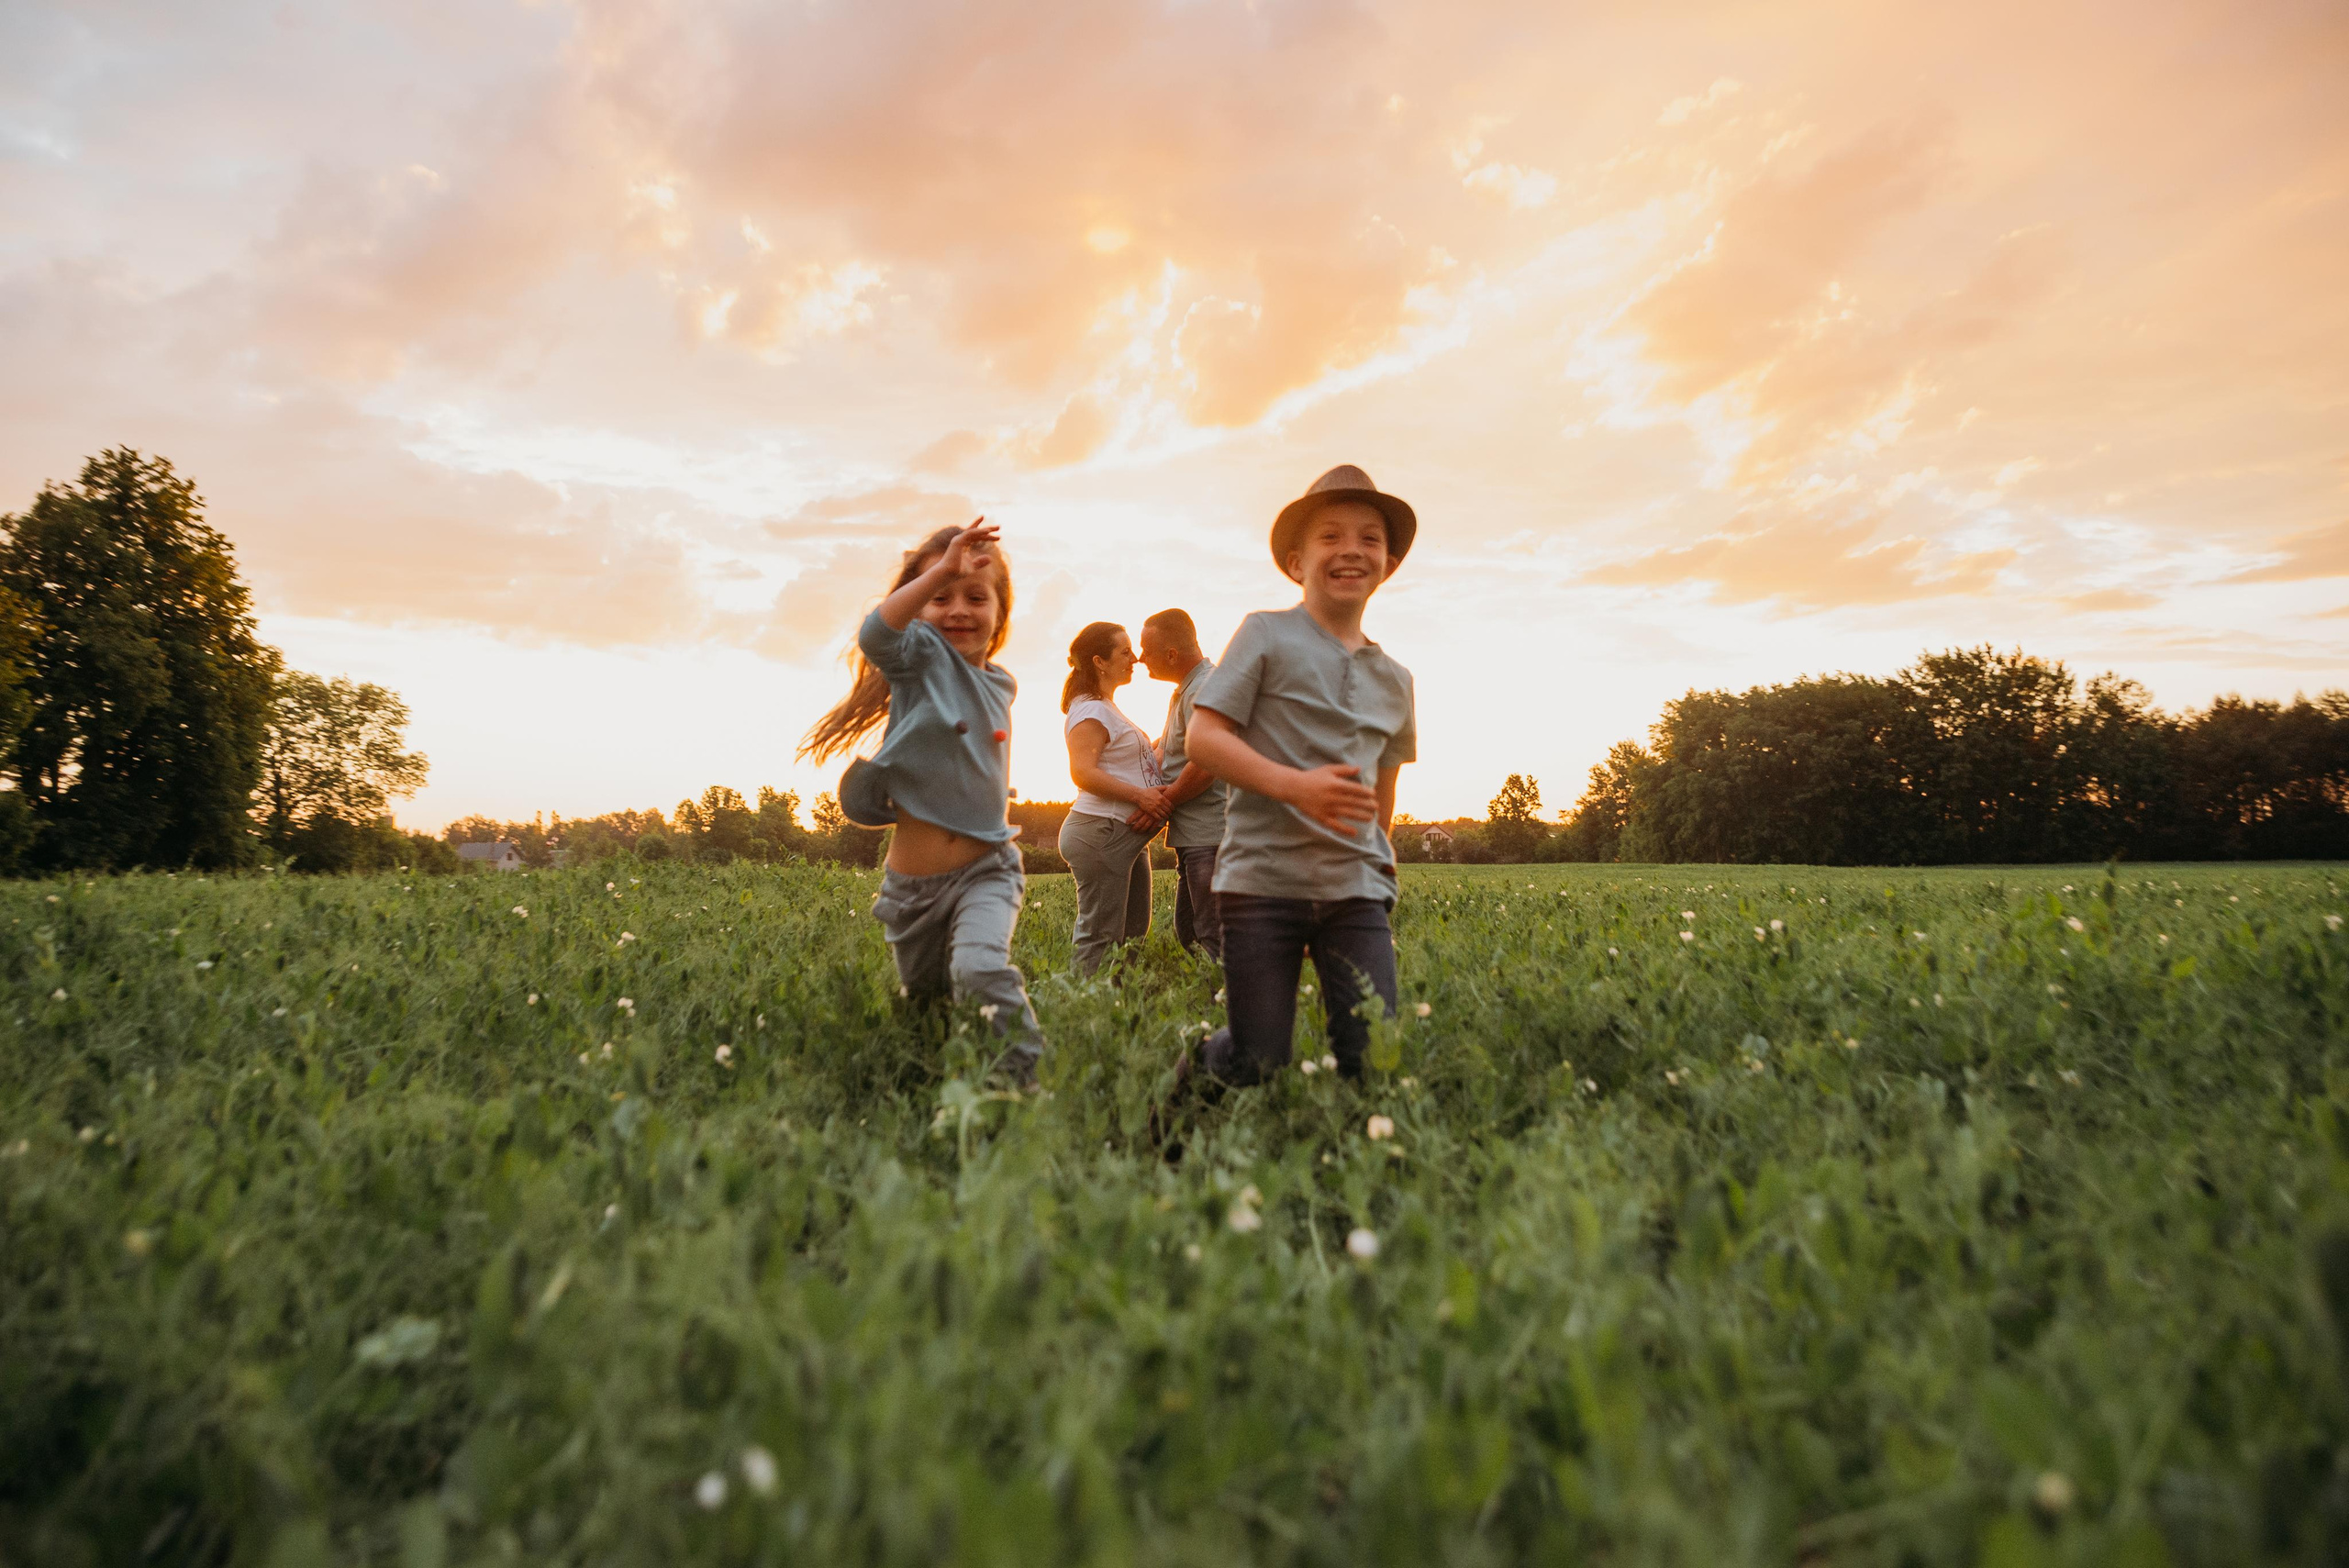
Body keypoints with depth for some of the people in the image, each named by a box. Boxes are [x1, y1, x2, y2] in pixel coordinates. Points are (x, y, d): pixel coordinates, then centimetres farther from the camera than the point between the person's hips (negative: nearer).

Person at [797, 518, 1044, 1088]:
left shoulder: (1002, 685, 6)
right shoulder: (921, 653, -9)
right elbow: (875, 634, -34)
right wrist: (940, 570, -39)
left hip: (986, 868, 1)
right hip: (913, 880, -1)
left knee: (981, 968, -30)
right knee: (922, 998, 19)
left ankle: (1025, 1073, -20)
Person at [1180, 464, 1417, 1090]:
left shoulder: (1395, 680, 15)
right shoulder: (1267, 633, 1)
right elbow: (1202, 736, -7)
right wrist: (1295, 785, -19)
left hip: (1356, 888, 4)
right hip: (1263, 878, -4)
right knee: (1255, 1070, -2)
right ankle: (1199, 1062, 31)